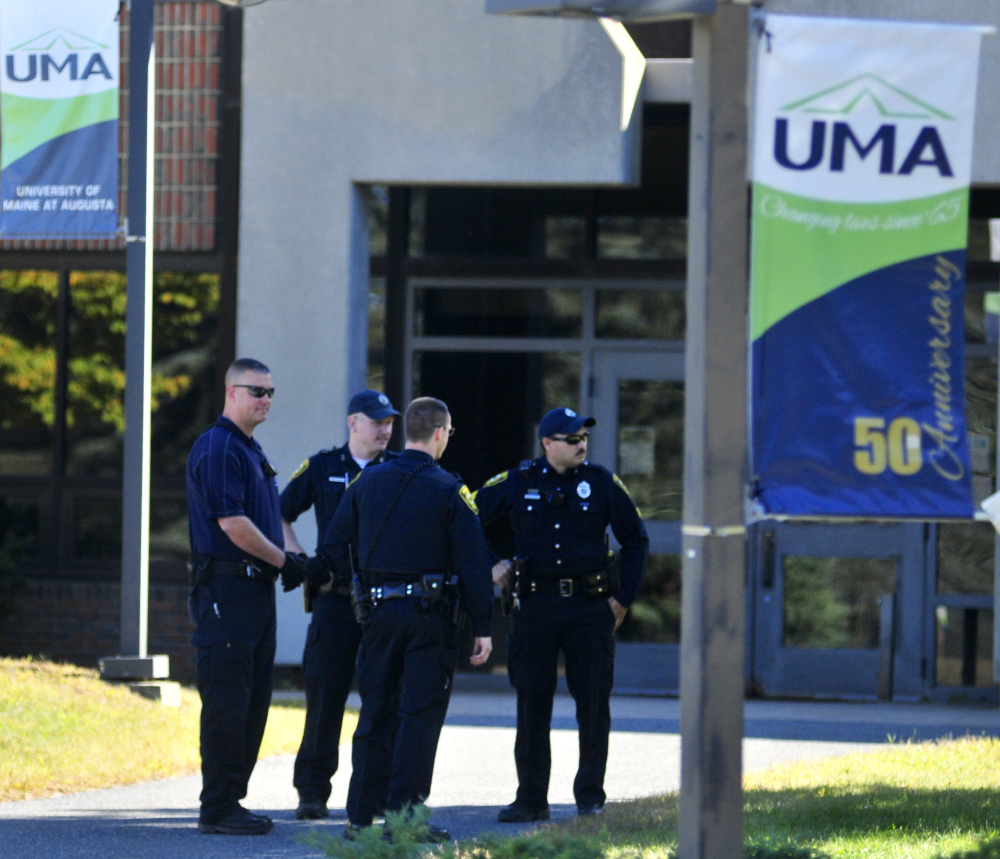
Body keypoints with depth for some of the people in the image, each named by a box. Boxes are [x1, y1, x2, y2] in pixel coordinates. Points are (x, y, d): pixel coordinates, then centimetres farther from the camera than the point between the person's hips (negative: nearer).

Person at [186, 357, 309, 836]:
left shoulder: (251, 451, 20)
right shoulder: (218, 448, -12)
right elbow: (232, 523, -19)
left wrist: (289, 560, 13)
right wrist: (285, 561, -11)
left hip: (256, 588, 10)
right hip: (226, 590, -10)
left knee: (253, 701, 11)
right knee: (227, 702, -9)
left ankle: (231, 800, 16)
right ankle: (218, 809, -7)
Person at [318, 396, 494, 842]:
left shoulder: (367, 482, 6)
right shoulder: (449, 490, -7)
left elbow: (333, 546, 9)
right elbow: (474, 562, -9)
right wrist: (483, 628, -6)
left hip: (378, 610, 4)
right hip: (430, 615, -4)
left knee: (375, 713, 10)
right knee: (420, 715, -1)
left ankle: (362, 816, 9)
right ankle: (404, 815, -5)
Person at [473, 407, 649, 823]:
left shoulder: (602, 483, 2)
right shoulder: (517, 483, 2)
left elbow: (636, 540, 10)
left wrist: (624, 597, 4)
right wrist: (491, 563, 6)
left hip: (590, 607, 0)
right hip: (535, 605, 0)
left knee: (594, 703, 0)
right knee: (532, 705, 2)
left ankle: (590, 796, 10)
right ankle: (531, 799, 9)